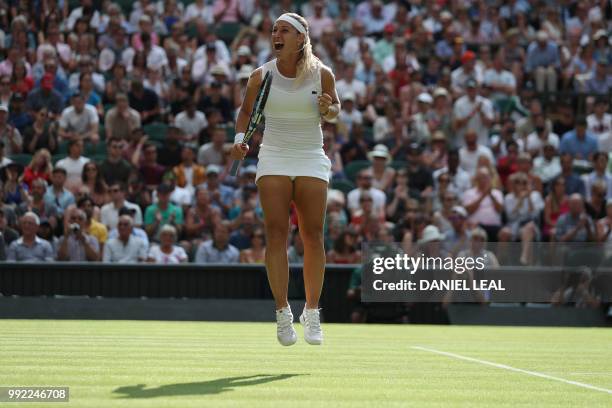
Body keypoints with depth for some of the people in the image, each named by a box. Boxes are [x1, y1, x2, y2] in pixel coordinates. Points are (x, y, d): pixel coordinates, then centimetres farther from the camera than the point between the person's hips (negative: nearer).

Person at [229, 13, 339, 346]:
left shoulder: (322, 74, -4)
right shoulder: (261, 76, -2)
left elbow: (335, 107, 12)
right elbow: (246, 111, 12)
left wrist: (328, 109, -12)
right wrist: (240, 138, -5)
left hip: (311, 161, 0)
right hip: (273, 160, 0)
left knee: (312, 236, -2)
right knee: (276, 234, -9)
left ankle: (312, 313, 7)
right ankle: (283, 312, -6)